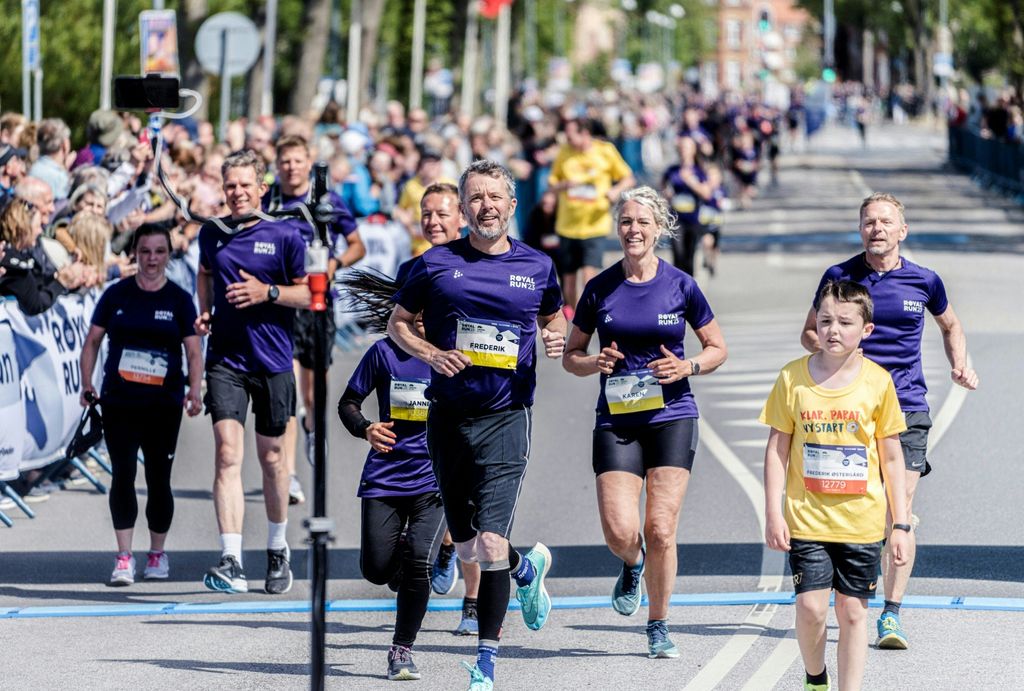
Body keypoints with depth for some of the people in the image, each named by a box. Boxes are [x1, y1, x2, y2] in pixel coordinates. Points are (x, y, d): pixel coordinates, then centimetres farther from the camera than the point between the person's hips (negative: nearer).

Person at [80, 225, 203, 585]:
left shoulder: (179, 299, 3)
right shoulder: (117, 295, 5)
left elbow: (194, 351, -1)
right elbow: (92, 340, 10)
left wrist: (194, 390, -16)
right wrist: (86, 383, -3)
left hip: (164, 404, 0)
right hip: (119, 402, 0)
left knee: (158, 478, 5)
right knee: (123, 474, -8)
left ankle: (158, 553, 20)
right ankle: (124, 558, -7)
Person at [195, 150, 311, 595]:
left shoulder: (284, 236, -5)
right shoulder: (212, 233, 6)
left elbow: (310, 293, -2)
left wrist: (268, 292, -17)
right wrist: (204, 312, 9)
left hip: (272, 360, -1)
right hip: (225, 358, 1)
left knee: (271, 457, 11)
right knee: (227, 454, -13)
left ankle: (277, 550, 33)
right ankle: (231, 563, -21)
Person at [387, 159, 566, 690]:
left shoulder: (537, 267, 5)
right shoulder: (437, 264, 2)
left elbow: (552, 318, 22)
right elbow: (398, 323, 10)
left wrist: (557, 339, -1)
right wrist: (430, 354, -9)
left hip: (505, 417, -2)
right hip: (448, 418, 2)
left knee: (490, 544, -13)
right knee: (467, 547, 11)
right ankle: (528, 568, 44)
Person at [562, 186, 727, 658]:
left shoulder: (680, 286, 0)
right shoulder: (599, 288, 3)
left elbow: (717, 349, 10)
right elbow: (570, 356, 11)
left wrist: (687, 367, -9)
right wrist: (594, 363, -10)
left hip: (672, 416, -1)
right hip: (616, 420, 1)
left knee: (660, 531, -7)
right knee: (619, 532, -12)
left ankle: (658, 626, 12)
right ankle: (632, 566, 26)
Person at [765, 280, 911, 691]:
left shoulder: (878, 382, -1)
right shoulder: (793, 378, -2)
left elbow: (892, 458, 5)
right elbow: (777, 449, 3)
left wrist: (901, 524, 3)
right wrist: (773, 514, -3)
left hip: (861, 521, 0)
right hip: (807, 518, 0)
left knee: (852, 611, 3)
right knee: (811, 607, -7)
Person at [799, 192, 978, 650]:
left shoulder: (924, 281, 3)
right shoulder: (838, 277, 1)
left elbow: (950, 326, 23)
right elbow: (809, 333, 12)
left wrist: (960, 366, 6)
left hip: (906, 409, 0)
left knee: (901, 513, -9)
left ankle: (892, 614, -5)